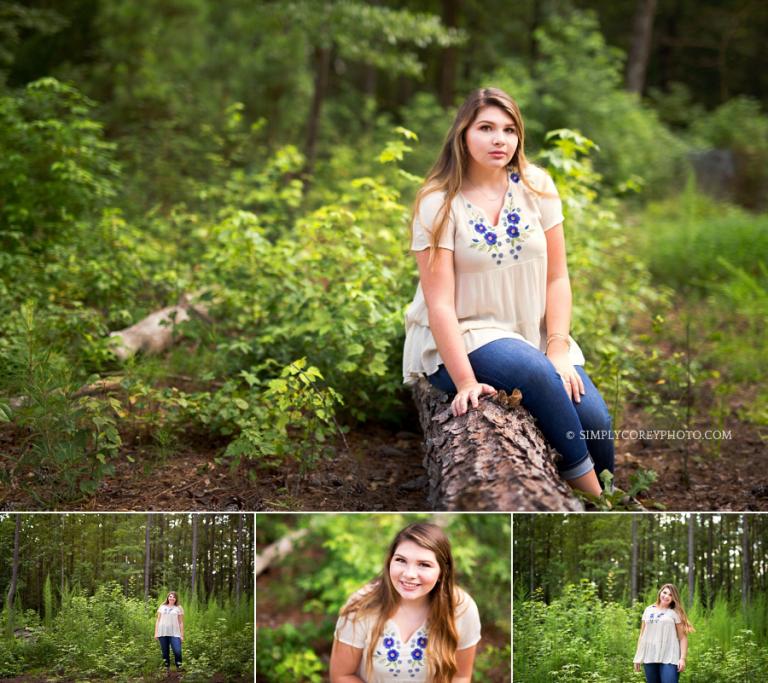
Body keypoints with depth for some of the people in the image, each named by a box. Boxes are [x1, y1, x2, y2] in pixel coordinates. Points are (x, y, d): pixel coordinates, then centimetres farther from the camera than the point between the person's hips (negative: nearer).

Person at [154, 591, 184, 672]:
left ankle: (178, 668, -2)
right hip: (162, 633, 2)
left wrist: (182, 635, 0)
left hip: (174, 634, -2)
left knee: (177, 651, -16)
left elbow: (181, 622, 7)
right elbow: (158, 620, 15)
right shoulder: (162, 607, 15)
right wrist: (156, 633, 8)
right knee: (165, 652, 3)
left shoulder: (179, 608, 9)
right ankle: (167, 668, 10)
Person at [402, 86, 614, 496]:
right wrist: (465, 380, -24)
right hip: (463, 339, -4)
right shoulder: (438, 203, -9)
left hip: (533, 333, 4)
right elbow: (439, 301, -14)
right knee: (534, 371, -33)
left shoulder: (536, 186, 1)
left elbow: (557, 277, 1)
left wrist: (558, 349, -12)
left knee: (594, 419, -19)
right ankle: (591, 496, -17)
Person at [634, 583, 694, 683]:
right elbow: (642, 635, 17)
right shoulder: (649, 610, 15)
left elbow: (683, 638, 0)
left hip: (669, 658, -4)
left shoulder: (675, 613, 4)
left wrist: (682, 658, -11)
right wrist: (638, 657, 12)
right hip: (649, 657, 4)